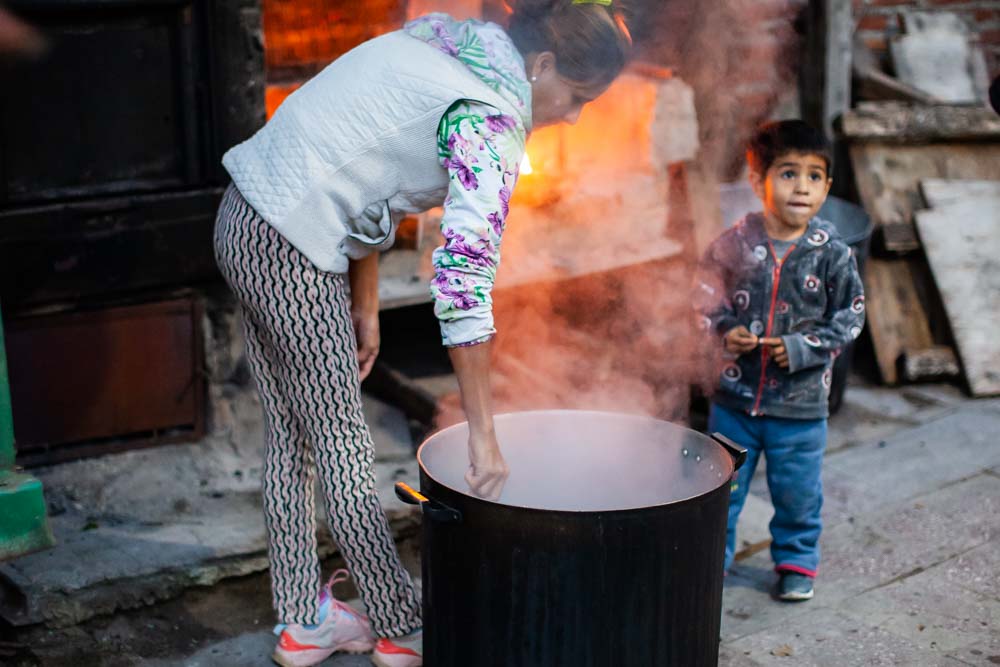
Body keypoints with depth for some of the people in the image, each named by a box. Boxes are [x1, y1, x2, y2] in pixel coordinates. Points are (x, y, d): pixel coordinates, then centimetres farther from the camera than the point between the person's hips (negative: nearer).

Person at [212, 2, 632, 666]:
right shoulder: (491, 121, -18)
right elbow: (466, 282, -26)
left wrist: (365, 307, 14)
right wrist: (484, 436, -23)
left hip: (245, 219, 10)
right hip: (291, 249, -10)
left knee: (291, 436, 16)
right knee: (344, 451, 3)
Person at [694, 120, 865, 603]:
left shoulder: (832, 254, -9)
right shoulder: (735, 243, -8)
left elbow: (850, 318, -2)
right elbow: (706, 292, 6)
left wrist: (802, 348, -14)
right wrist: (726, 330, -11)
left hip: (801, 403, 0)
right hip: (736, 393, 1)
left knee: (797, 491, 13)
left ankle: (796, 562, 36)